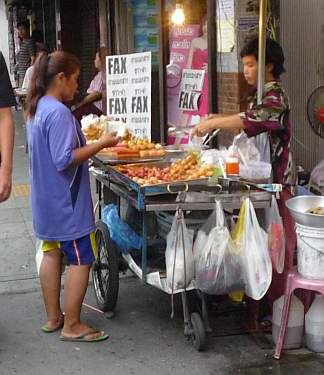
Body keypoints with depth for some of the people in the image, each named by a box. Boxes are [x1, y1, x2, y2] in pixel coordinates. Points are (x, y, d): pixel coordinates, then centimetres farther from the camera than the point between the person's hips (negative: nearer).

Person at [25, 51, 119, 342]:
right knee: (81, 260, 0)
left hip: (46, 201, 10)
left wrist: (86, 142, 15)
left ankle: (53, 317, 27)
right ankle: (72, 326, 7)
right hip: (67, 203, -10)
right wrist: (101, 144, -20)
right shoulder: (59, 113, -22)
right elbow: (65, 159, -26)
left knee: (52, 253, 16)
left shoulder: (36, 108, 8)